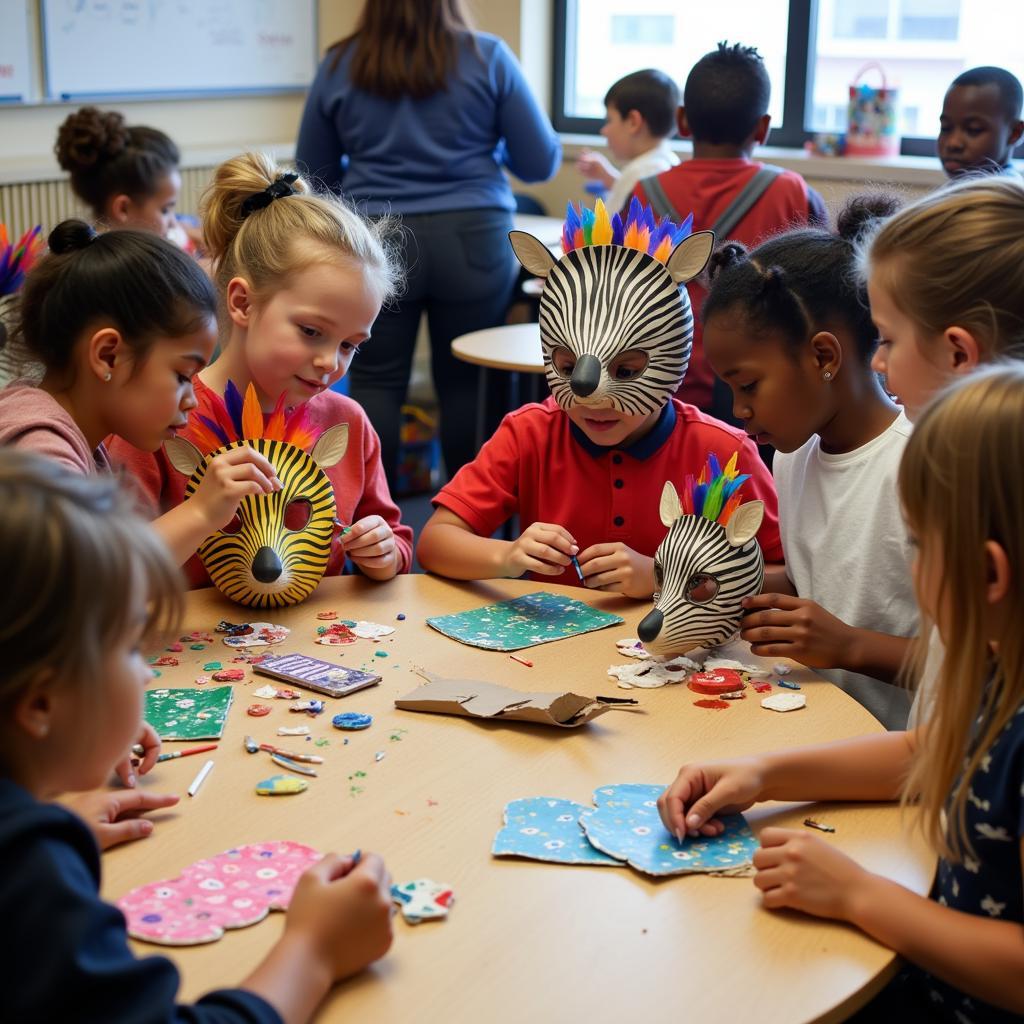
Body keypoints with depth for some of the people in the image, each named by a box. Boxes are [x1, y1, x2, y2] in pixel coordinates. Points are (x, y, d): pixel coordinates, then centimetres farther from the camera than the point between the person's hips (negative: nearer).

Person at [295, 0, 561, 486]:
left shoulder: (338, 67, 6)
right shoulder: (488, 57, 1)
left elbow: (312, 176, 14)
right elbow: (541, 163, 4)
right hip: (473, 239, 0)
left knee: (375, 384, 4)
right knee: (467, 383, 7)